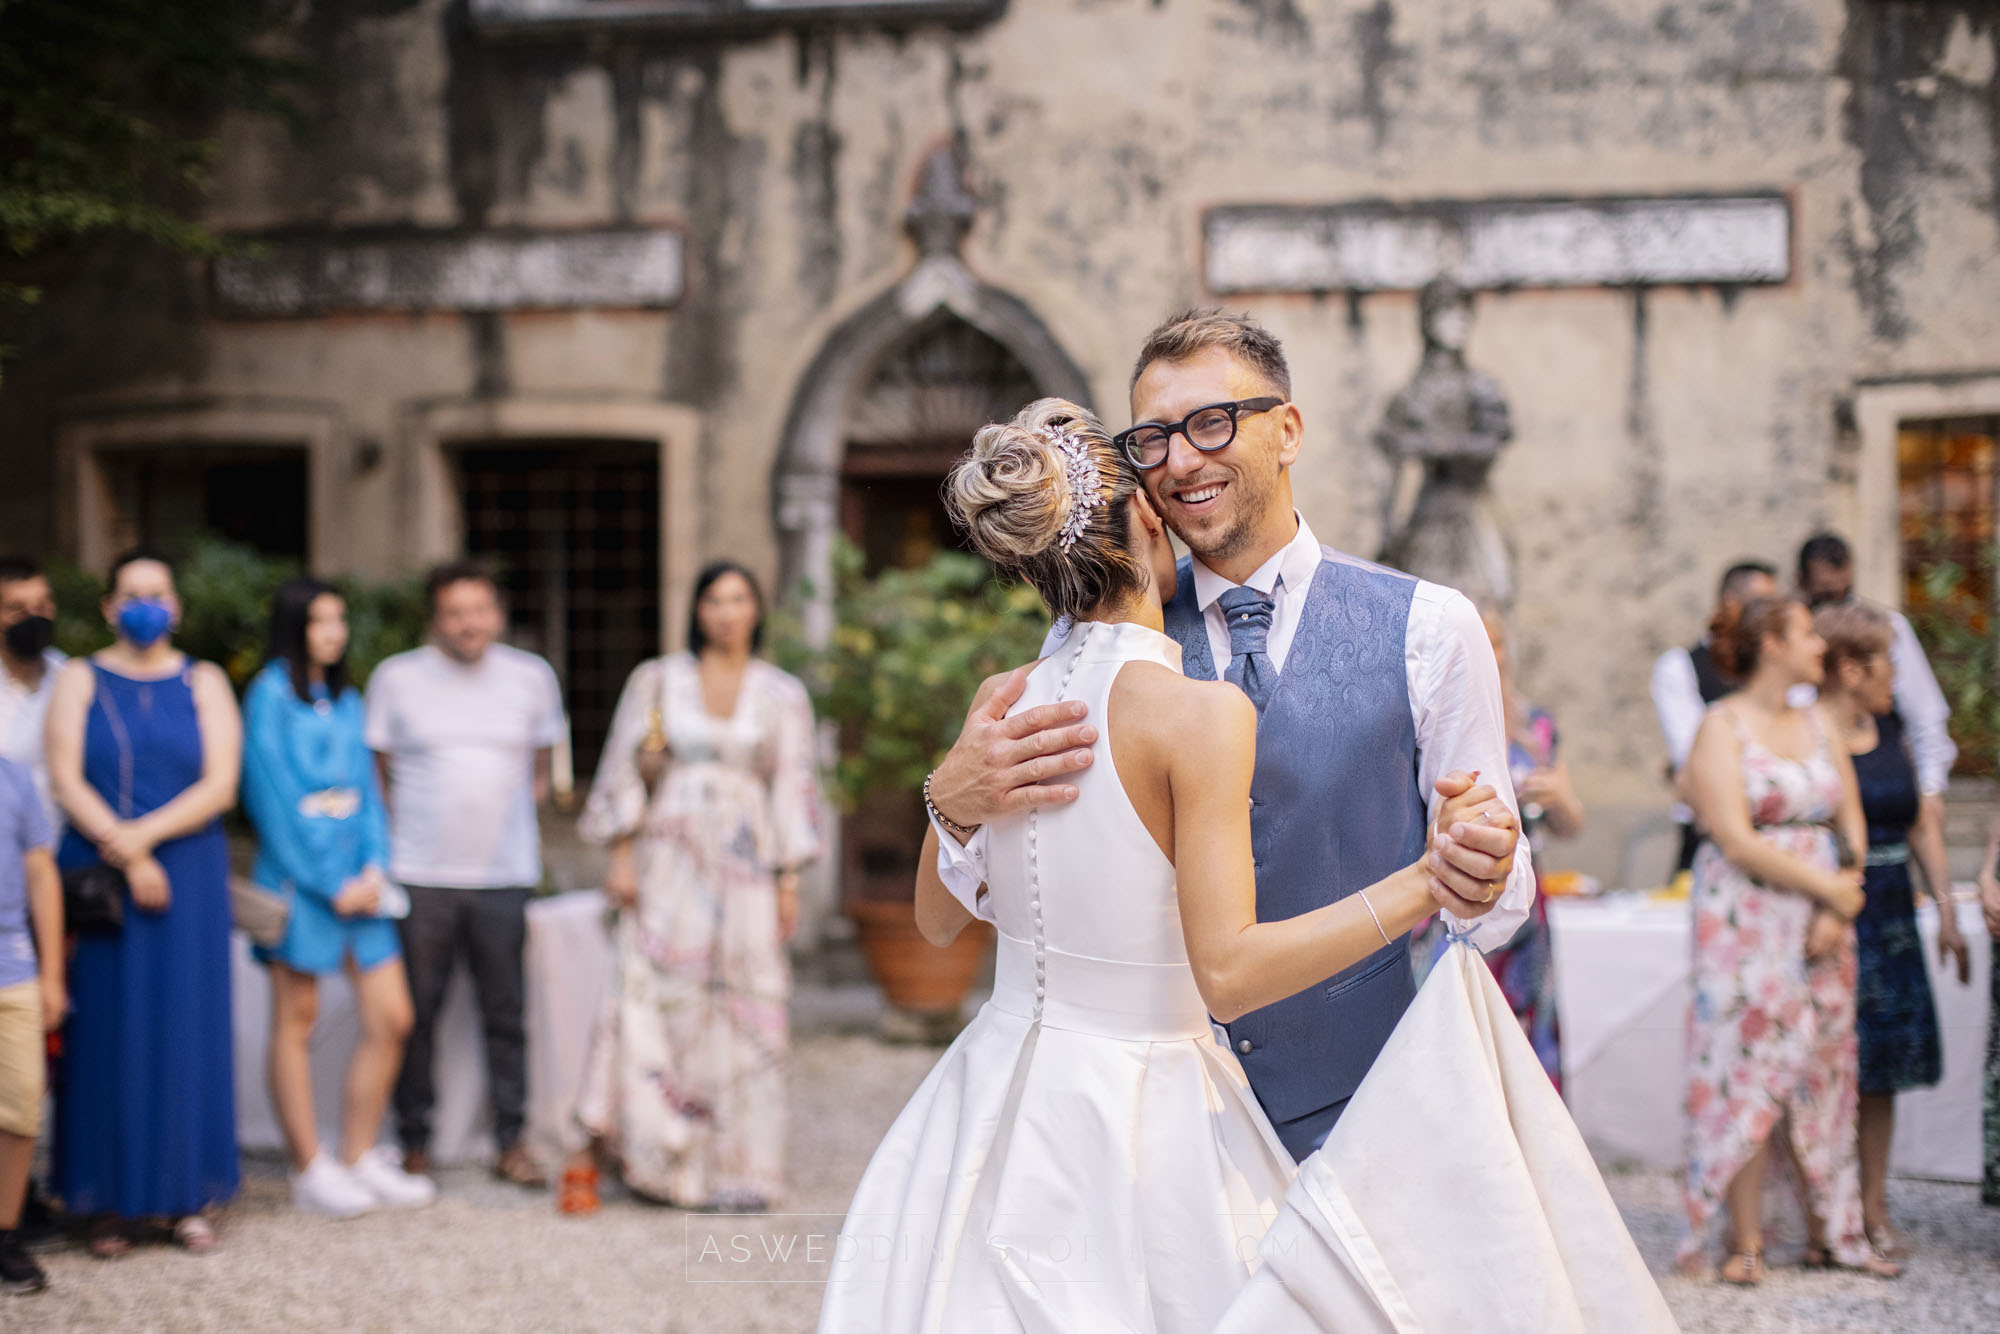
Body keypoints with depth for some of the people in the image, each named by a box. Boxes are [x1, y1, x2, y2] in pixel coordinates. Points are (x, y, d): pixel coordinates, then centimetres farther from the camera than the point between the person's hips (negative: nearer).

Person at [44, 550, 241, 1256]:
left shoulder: (204, 684, 8)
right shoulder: (80, 681, 7)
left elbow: (220, 786, -2)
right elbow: (66, 781, -4)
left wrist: (142, 834, -15)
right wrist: (128, 858, -14)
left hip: (188, 876, 1)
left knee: (185, 1031, 1)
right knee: (107, 1033, -1)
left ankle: (187, 1195, 7)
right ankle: (112, 1200, 4)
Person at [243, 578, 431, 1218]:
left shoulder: (346, 700, 16)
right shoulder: (271, 694, -4)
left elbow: (368, 787, 14)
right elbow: (272, 796, -9)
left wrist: (375, 866, -3)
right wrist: (331, 887, -10)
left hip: (358, 874, 6)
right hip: (298, 873, -6)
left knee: (390, 1018, 2)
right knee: (295, 1022, 1)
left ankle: (360, 1159, 12)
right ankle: (310, 1171, 7)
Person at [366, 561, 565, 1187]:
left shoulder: (531, 677, 7)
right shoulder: (397, 678, 1)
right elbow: (377, 771, 8)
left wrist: (525, 799, 7)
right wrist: (387, 844, 3)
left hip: (503, 876, 1)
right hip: (420, 875, -1)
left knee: (505, 1013, 4)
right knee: (416, 1015, 2)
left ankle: (512, 1143, 12)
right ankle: (415, 1144, 12)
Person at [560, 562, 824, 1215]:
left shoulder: (782, 694, 7)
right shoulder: (656, 681, 5)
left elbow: (793, 791, 7)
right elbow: (624, 771, 5)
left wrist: (789, 881, 3)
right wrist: (622, 858, -2)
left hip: (745, 867, 1)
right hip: (670, 862, -1)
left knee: (744, 1014, 0)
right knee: (656, 1003, -7)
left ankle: (738, 1167, 8)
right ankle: (659, 1155, 1)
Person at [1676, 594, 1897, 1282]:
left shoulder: (1819, 725, 14)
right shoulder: (1723, 727, -6)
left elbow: (1852, 826, 11)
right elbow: (1738, 842, -14)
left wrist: (1836, 915, -3)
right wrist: (1830, 886, -11)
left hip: (1820, 924, 6)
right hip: (1745, 920, -6)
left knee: (1823, 1075, 6)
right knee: (1748, 1070, -6)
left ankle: (1829, 1232, 13)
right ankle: (1746, 1243, -3)